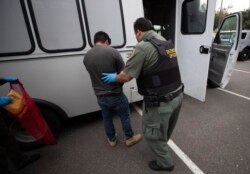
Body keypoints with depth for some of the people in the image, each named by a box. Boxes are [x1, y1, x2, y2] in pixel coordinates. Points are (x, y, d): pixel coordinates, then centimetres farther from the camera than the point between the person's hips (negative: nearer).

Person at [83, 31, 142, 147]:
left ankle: (112, 140, 44)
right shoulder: (113, 52, -15)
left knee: (107, 118, 24)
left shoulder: (86, 57, -1)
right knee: (125, 116, 19)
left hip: (100, 96, 4)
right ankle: (130, 138, 38)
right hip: (116, 94, -4)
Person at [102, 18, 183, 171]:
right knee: (166, 129, 31)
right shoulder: (167, 43, 10)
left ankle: (165, 163, 39)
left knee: (152, 134, 16)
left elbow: (126, 76, -16)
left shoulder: (143, 47, -17)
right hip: (177, 96, 9)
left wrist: (114, 77, 5)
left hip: (160, 102, -9)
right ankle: (162, 146, 59)